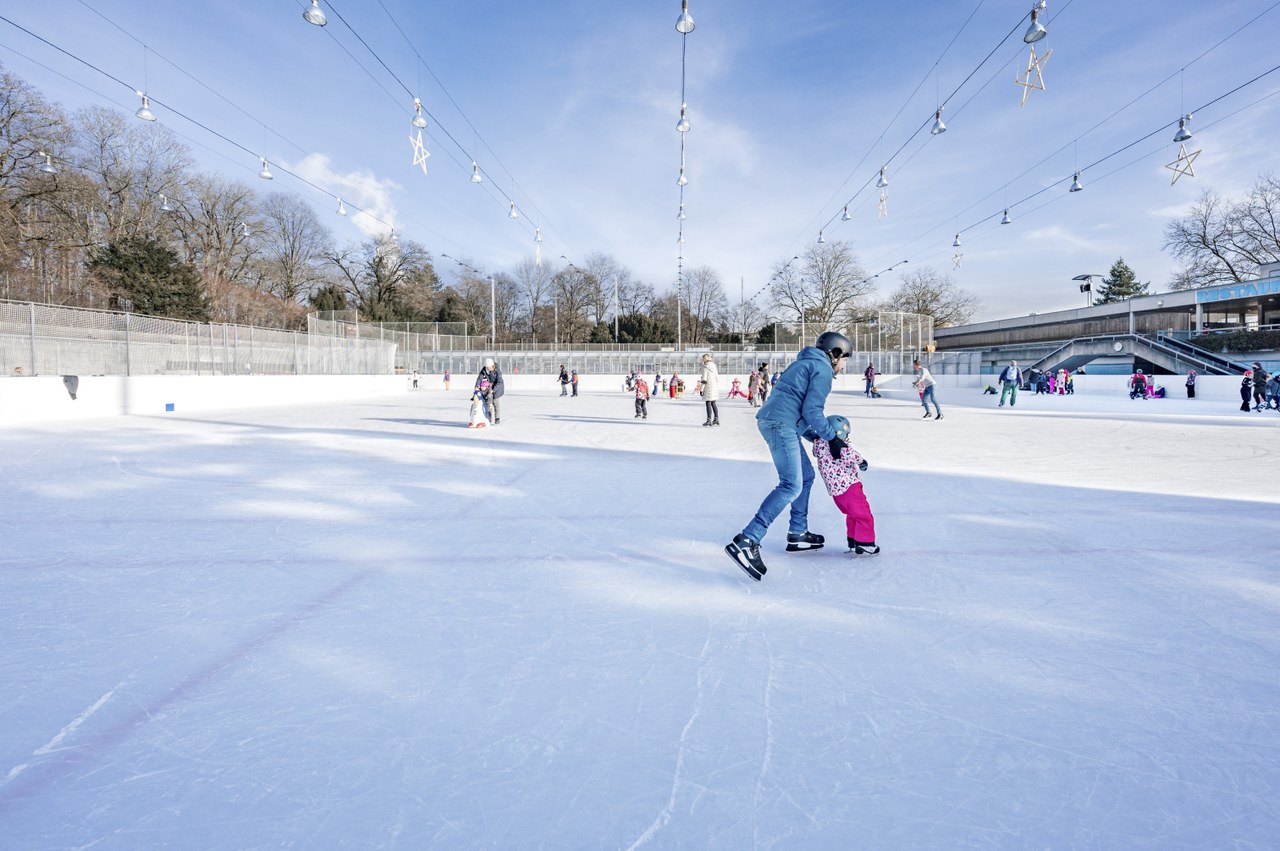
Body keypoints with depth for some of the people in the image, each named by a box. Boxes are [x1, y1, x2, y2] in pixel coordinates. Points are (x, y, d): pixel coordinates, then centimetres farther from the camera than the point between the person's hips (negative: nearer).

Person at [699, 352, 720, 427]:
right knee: (713, 403, 16)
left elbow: (704, 379, -15)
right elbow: (717, 377, 14)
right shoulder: (714, 366, 11)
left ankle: (709, 421, -3)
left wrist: (701, 389, -11)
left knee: (708, 404, -2)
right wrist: (717, 387, 20)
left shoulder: (705, 366, -10)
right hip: (715, 386, 7)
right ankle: (716, 419, 14)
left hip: (708, 386, -7)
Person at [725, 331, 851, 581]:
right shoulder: (822, 368, -1)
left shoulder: (807, 363, 29)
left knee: (806, 475, 20)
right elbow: (812, 410, -10)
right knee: (791, 485, -17)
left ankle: (797, 534, 26)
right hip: (781, 424, -11)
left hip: (775, 422, 11)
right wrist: (832, 438, 1)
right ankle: (746, 541, -26)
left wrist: (818, 436, 22)